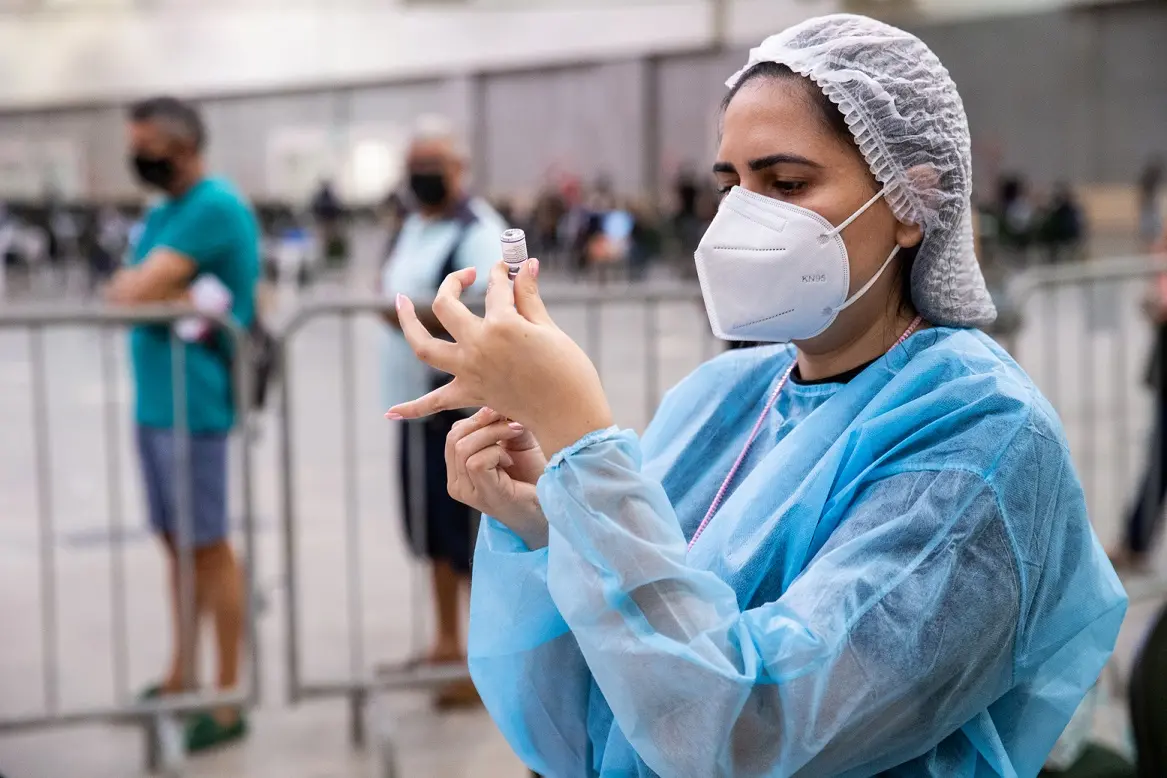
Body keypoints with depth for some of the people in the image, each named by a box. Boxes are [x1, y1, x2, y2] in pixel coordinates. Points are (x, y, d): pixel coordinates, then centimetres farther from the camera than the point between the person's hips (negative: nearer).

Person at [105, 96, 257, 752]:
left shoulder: (216, 207, -14)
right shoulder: (164, 211, 15)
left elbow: (135, 292, -21)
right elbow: (122, 290, 3)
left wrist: (150, 291, 0)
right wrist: (180, 299, -14)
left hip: (192, 401, -9)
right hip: (154, 399, 9)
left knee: (208, 548, -2)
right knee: (177, 543, 16)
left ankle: (227, 702, 7)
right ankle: (182, 678, 28)